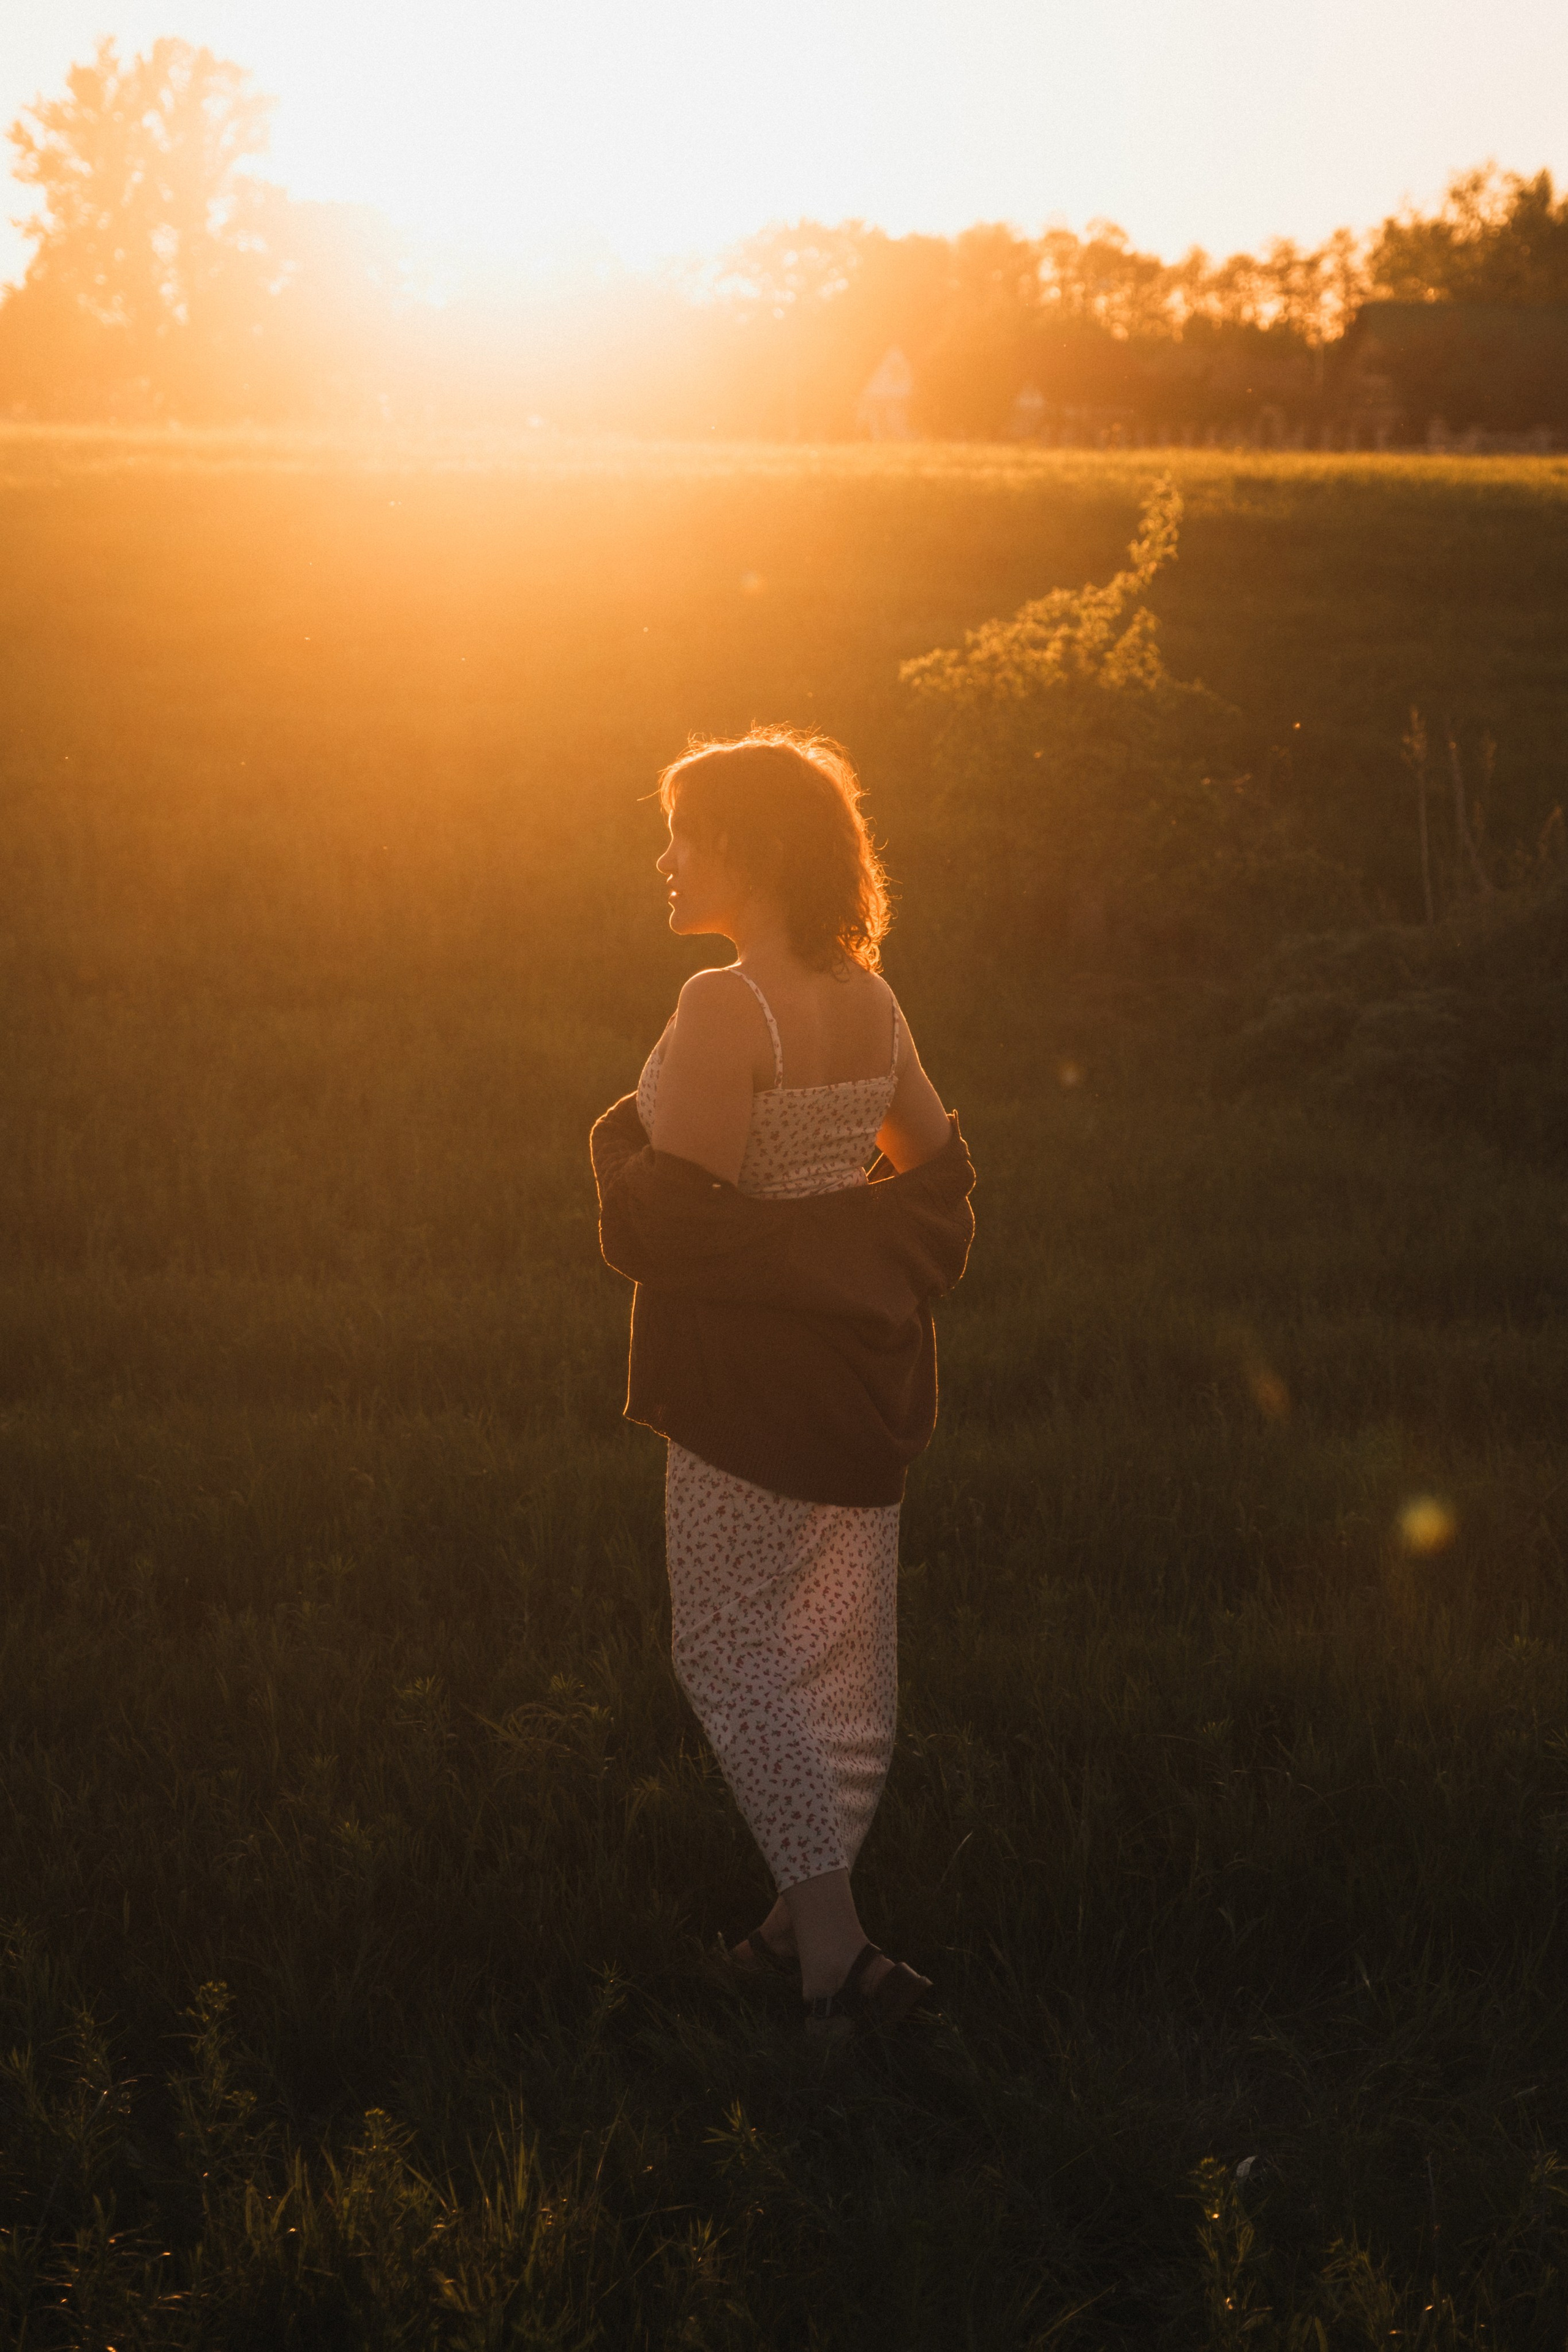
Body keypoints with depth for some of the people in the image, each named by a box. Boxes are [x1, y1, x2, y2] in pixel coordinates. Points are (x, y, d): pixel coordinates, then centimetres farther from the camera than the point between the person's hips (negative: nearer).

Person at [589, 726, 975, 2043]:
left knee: (735, 1650, 2)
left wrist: (625, 1134, -3)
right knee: (848, 1646, 14)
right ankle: (816, 1917, 27)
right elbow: (939, 1167, 14)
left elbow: (666, 1218, -22)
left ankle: (833, 1949, -3)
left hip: (752, 1381, -8)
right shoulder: (872, 1003, 5)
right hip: (866, 1365, 8)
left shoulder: (726, 1009, -20)